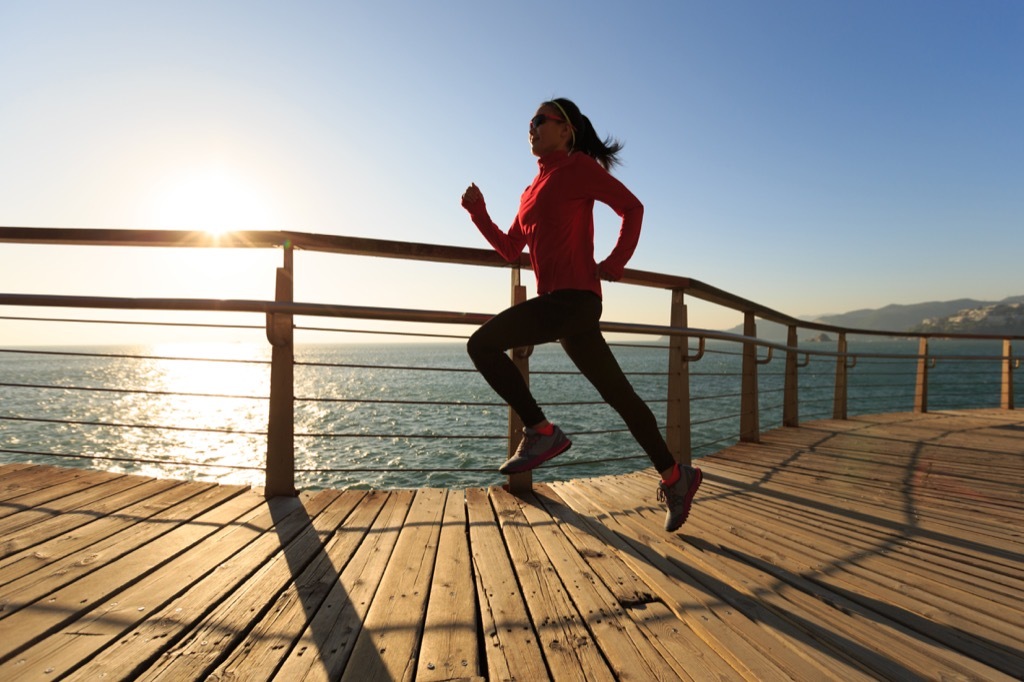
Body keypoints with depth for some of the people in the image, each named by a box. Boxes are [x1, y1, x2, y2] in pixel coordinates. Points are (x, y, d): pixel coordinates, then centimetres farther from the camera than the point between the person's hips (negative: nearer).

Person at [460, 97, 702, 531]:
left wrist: (615, 263, -7)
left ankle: (541, 433, -6)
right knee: (619, 396, 9)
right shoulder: (534, 189, 24)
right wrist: (478, 211, 13)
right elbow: (510, 250, 21)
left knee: (483, 344, -13)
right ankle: (674, 476, 19)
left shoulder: (578, 166, 2)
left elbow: (632, 207, -2)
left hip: (573, 297, -8)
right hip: (558, 301, 8)